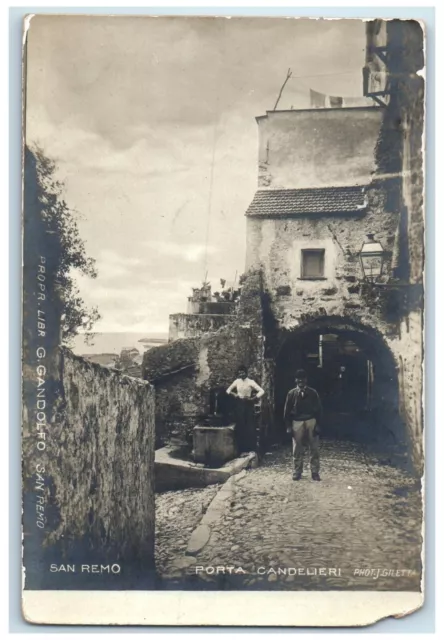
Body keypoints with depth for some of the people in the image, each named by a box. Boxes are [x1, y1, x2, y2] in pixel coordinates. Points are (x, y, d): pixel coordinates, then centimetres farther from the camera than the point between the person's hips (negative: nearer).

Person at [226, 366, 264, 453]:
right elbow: (228, 390, 15)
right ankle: (242, 449, 15)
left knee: (250, 426, -1)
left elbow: (262, 391, -15)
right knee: (240, 426, 6)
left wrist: (253, 398, -19)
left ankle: (251, 449, 7)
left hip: (248, 405, -4)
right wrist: (233, 394, -4)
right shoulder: (237, 381, 4)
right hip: (239, 405, 4)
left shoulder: (250, 382, -8)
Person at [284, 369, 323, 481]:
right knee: (297, 449, 5)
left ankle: (315, 472, 9)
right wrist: (288, 426, -1)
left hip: (311, 421, 0)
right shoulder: (292, 393, 3)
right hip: (297, 422, 0)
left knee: (314, 449, 2)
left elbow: (318, 409, 3)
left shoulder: (312, 393, 2)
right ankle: (297, 472, 15)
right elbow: (287, 410, 5)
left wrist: (317, 424, -5)